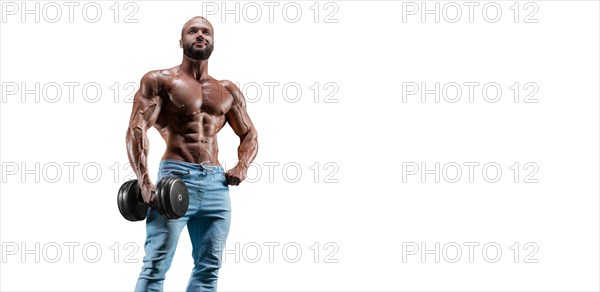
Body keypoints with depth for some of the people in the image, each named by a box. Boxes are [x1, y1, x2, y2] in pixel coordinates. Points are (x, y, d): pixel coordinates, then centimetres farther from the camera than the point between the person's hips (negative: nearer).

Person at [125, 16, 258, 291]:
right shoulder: (160, 80, 3)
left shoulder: (228, 91, 17)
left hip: (216, 182, 5)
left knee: (208, 269, 5)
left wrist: (243, 165, 3)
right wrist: (144, 182, -20)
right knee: (156, 267, -10)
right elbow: (136, 129, -7)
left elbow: (249, 134, 26)